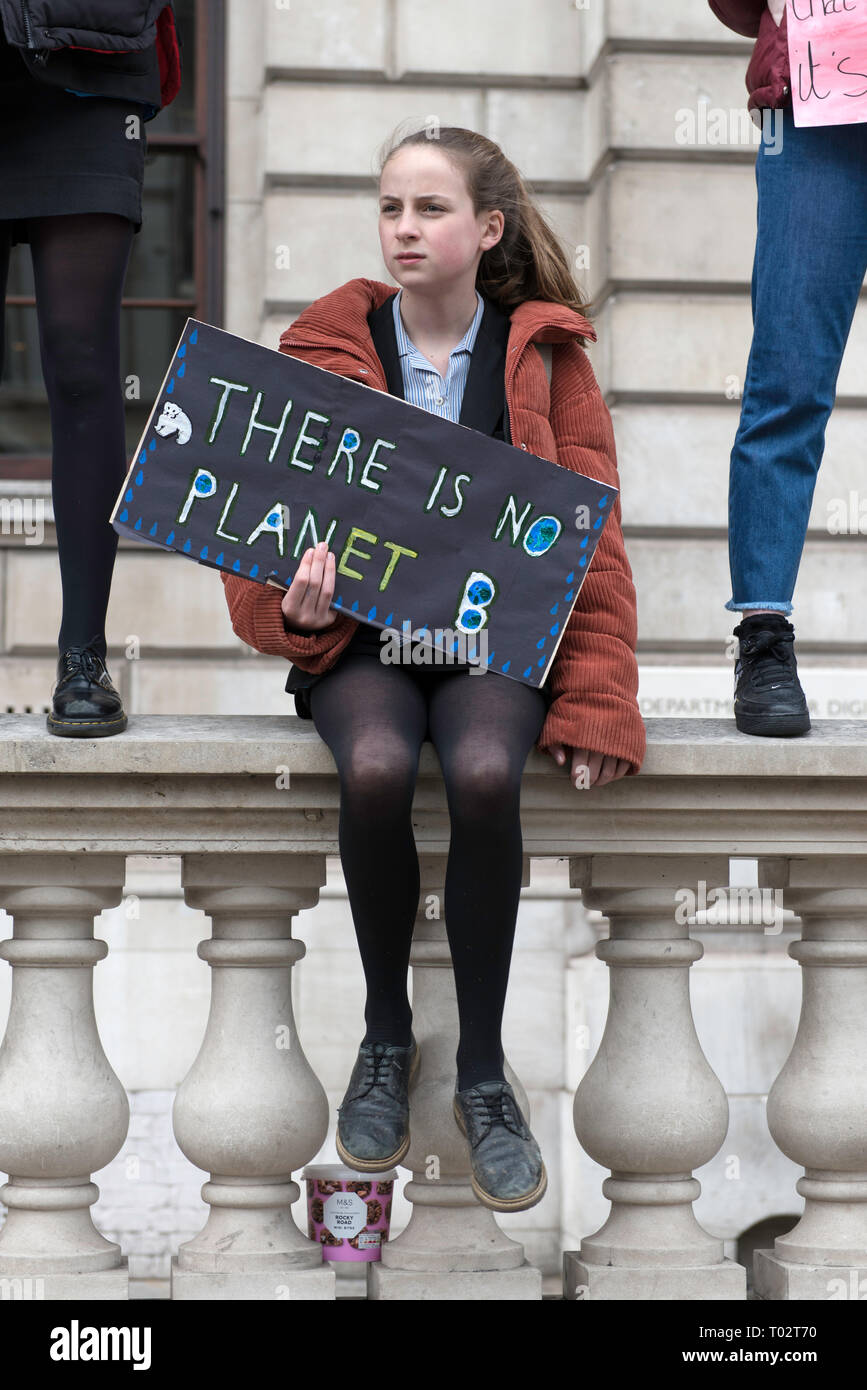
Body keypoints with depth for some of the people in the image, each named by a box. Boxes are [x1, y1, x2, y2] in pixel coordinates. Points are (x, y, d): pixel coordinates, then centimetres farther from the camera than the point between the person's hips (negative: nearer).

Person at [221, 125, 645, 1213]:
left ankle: (482, 1070, -18)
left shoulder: (545, 356, 6)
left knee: (485, 773, -34)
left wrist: (594, 708, -8)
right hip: (362, 632, 0)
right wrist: (297, 596, -17)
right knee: (377, 769, -34)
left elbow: (591, 537, 3)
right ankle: (385, 1039, -10)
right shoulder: (327, 349, 7)